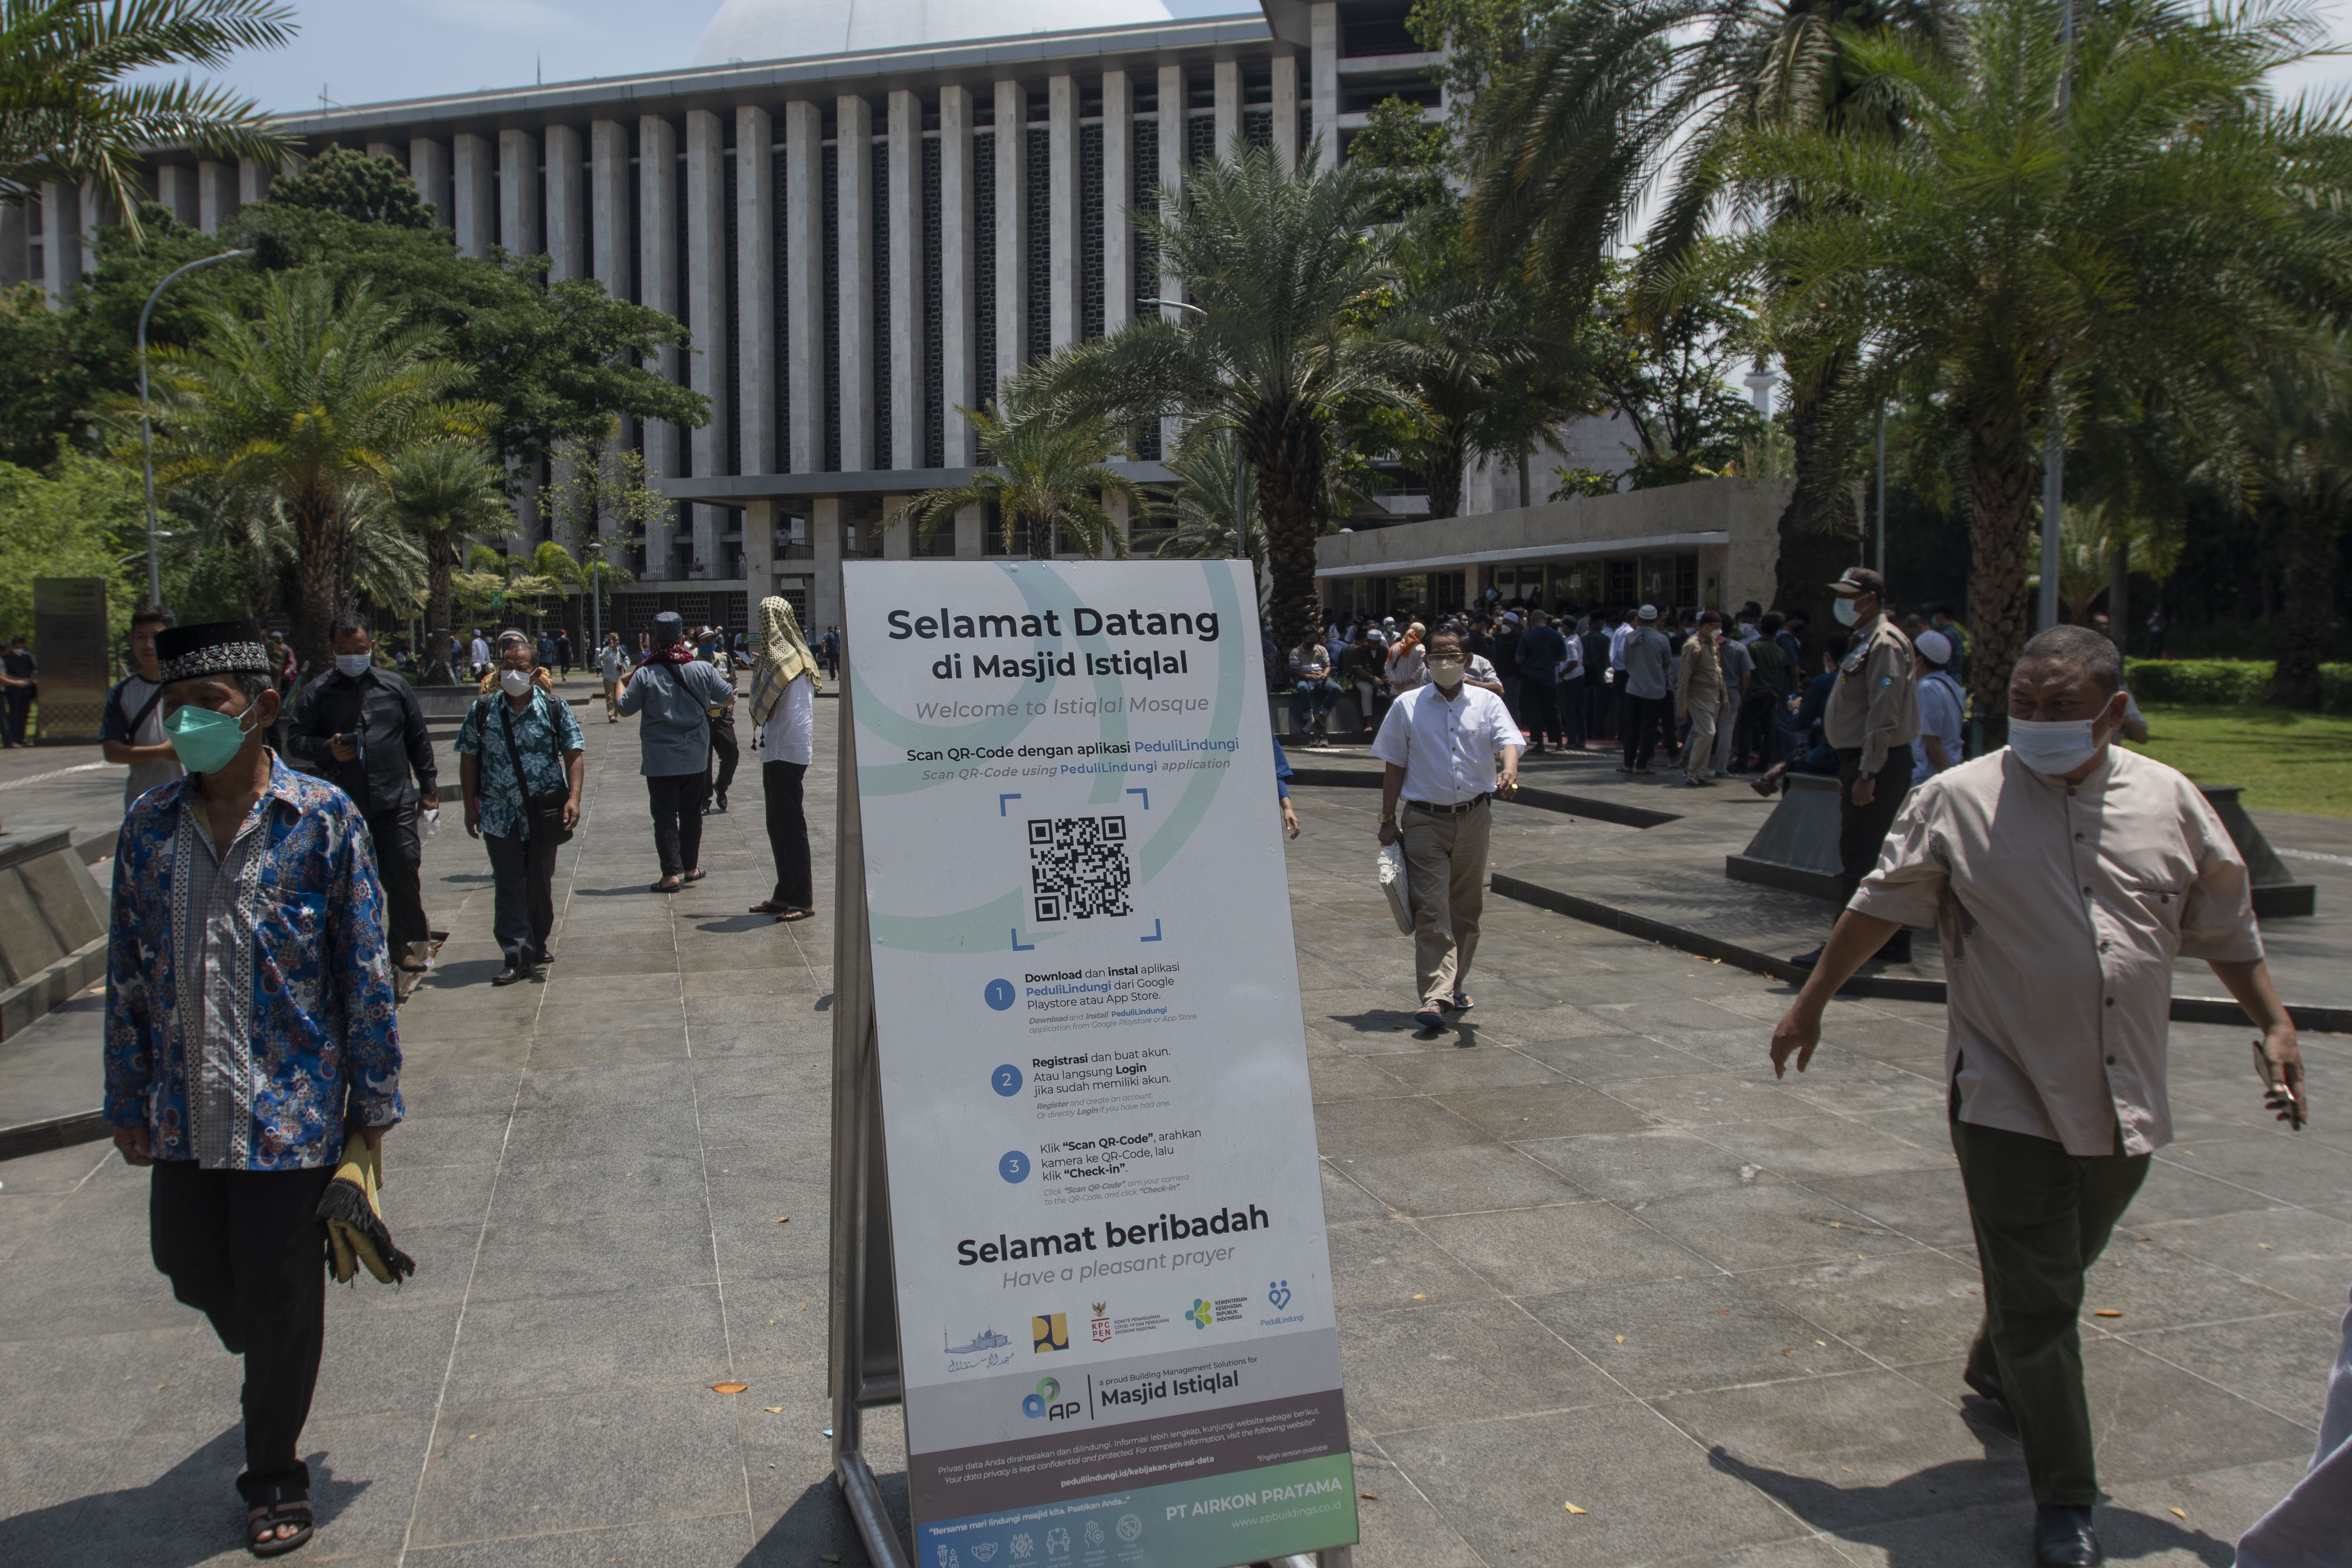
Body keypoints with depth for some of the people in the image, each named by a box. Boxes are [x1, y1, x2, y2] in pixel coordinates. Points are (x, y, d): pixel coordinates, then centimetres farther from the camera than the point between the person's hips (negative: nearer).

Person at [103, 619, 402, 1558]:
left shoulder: (323, 819, -9)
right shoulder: (148, 826, 1)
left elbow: (365, 972, -6)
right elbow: (128, 975, 7)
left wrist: (374, 1103, -5)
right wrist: (129, 1103, 8)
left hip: (293, 1113, -4)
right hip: (186, 1116, 4)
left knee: (280, 1299, 7)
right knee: (194, 1272, 17)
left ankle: (275, 1478, 28)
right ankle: (273, 1380, 49)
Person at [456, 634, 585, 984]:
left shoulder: (554, 707, -2)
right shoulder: (483, 709, 1)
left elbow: (573, 755, -3)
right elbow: (469, 759, 6)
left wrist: (573, 797, -16)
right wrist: (470, 807, 2)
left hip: (544, 813, 0)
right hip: (499, 815, 0)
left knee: (540, 883, 12)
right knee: (509, 886, -2)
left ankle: (536, 945, 29)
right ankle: (518, 957, -2)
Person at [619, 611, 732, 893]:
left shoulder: (645, 675, -13)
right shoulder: (702, 670, -6)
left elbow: (625, 708, -2)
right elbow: (727, 694, 9)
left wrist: (621, 683, 17)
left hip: (660, 760, -3)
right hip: (696, 758, 3)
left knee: (665, 816, 2)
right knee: (691, 812, 16)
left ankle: (672, 873, -4)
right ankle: (691, 867, 23)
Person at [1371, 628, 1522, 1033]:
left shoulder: (1487, 703, 6)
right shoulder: (1408, 706, 4)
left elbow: (1508, 743, -10)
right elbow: (1394, 766, 6)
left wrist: (1508, 774, -32)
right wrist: (1388, 821, 2)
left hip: (1473, 818, 2)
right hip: (1425, 820, -2)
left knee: (1466, 908, 12)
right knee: (1431, 910, -10)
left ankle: (1457, 985, 29)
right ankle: (1435, 997, -15)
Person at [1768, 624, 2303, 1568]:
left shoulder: (2171, 802, 3)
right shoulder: (1960, 799, -6)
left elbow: (2226, 930, 14)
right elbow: (1879, 906, 2)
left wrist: (2274, 1025, 10)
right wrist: (1812, 1003, 6)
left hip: (2124, 1105, 4)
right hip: (2009, 1100, -4)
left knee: (2057, 1272, 22)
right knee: (2038, 1299, 0)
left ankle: (1995, 1371, 51)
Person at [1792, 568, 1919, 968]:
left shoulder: (1884, 644, -15)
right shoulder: (1865, 641, 17)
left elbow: (1884, 717, -22)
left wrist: (1867, 775, -24)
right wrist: (1850, 771, 21)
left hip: (1877, 765, -11)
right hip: (1862, 763, 11)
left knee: (1857, 860, -8)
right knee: (1882, 858, 14)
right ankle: (1894, 944, 20)